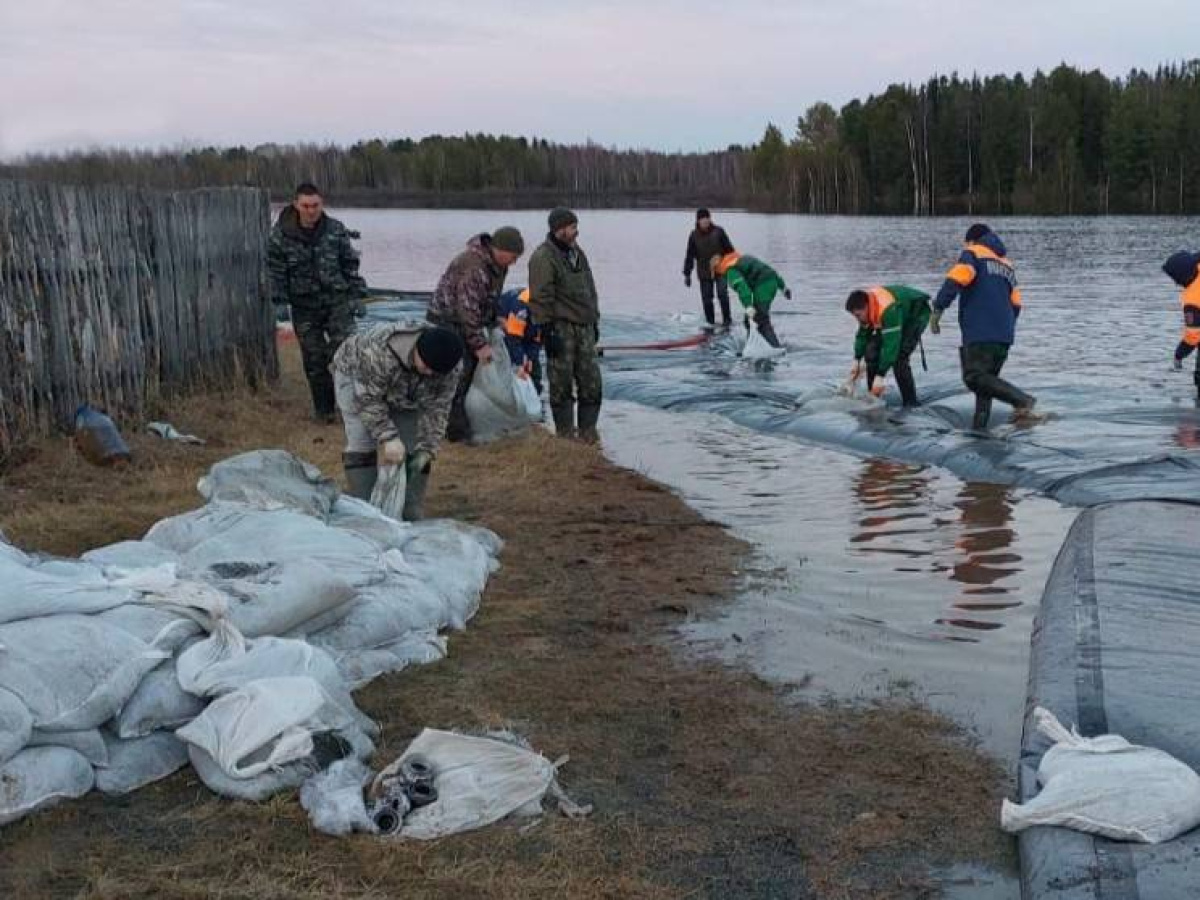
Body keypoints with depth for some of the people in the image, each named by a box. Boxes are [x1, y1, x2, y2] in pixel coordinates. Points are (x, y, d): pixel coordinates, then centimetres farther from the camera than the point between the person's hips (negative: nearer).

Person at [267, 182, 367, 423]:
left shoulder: (336, 230, -2)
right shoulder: (280, 235, -6)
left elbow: (350, 265, 6)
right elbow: (275, 271, -1)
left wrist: (356, 296, 5)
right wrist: (280, 302, -5)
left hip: (337, 301, 0)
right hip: (304, 306, 0)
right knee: (314, 359, 4)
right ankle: (324, 409, 17)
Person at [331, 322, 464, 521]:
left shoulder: (452, 366, -30)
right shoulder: (380, 350, -45)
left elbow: (436, 409, -21)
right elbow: (369, 400, -35)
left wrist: (426, 450, -27)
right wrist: (388, 438, -40)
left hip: (406, 395, 4)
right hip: (357, 375, -4)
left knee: (413, 450, -7)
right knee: (362, 445, -17)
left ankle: (410, 517, 1)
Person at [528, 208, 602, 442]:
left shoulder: (577, 252, 16)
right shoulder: (544, 257, -11)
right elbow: (541, 299, -15)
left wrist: (594, 321, 22)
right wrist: (547, 330, -19)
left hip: (584, 327, 8)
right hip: (560, 328, -8)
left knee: (591, 380, 7)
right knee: (562, 383, -1)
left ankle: (587, 429, 17)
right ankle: (565, 433, 7)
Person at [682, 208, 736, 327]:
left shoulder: (718, 231, -6)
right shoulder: (694, 235, -2)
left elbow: (729, 249, 1)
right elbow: (689, 256, 2)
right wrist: (687, 274, 1)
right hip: (704, 272, 2)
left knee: (722, 294, -14)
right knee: (706, 298, 3)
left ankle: (726, 319, -3)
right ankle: (710, 322, 14)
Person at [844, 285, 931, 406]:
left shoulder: (888, 309, -41)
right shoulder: (865, 306, -16)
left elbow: (891, 345, -41)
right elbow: (863, 334, 1)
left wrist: (880, 376, -40)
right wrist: (857, 361, -3)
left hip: (917, 314, -8)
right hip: (899, 314, 8)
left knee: (898, 356, -24)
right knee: (872, 350, -6)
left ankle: (911, 401, -14)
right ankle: (873, 396, 5)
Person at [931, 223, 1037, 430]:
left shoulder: (973, 253, 5)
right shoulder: (1006, 264, 26)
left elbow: (955, 279, -14)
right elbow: (1015, 304, 22)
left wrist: (938, 309, -13)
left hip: (980, 334, -8)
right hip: (1004, 336, 8)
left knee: (975, 377, -15)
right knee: (986, 378, 13)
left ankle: (1022, 400, -28)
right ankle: (979, 428, 8)